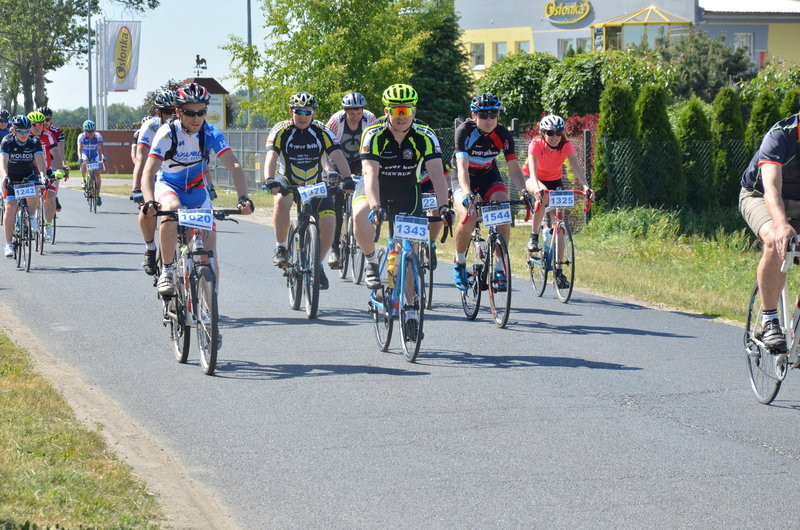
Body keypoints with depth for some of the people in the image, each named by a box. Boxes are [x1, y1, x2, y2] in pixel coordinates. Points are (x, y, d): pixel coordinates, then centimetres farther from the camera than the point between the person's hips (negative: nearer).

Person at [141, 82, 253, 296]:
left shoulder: (210, 133, -19)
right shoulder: (167, 133, -25)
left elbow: (234, 165, -26)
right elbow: (149, 172, -33)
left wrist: (243, 198, -43)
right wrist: (150, 201, -52)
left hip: (196, 190, 2)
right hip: (167, 185, -2)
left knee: (210, 257, -7)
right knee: (172, 210, -39)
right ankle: (167, 271, -24)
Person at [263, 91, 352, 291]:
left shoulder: (322, 132, -12)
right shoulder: (281, 131, -15)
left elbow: (338, 156, -23)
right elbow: (271, 157, -28)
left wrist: (347, 179, -41)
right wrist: (270, 180, -47)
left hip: (316, 185, 1)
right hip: (289, 183, -1)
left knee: (328, 224, -16)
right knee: (281, 201, -36)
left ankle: (318, 264, 9)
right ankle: (281, 248, -20)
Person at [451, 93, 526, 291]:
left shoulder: (503, 135, -16)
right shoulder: (465, 132, -26)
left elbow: (514, 168, -18)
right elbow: (462, 167, -36)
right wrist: (467, 194, -52)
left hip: (489, 178, 3)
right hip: (465, 180, -3)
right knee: (469, 217, -29)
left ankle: (500, 268, -13)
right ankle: (459, 263, -5)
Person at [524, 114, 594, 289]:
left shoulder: (566, 145, -23)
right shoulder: (536, 145, -29)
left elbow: (576, 168, -34)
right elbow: (533, 169, -43)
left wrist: (586, 187, -51)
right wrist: (537, 188, -62)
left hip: (554, 180, 3)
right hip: (533, 179, -3)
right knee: (543, 194, -39)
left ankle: (558, 271, -1)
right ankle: (534, 238, -24)